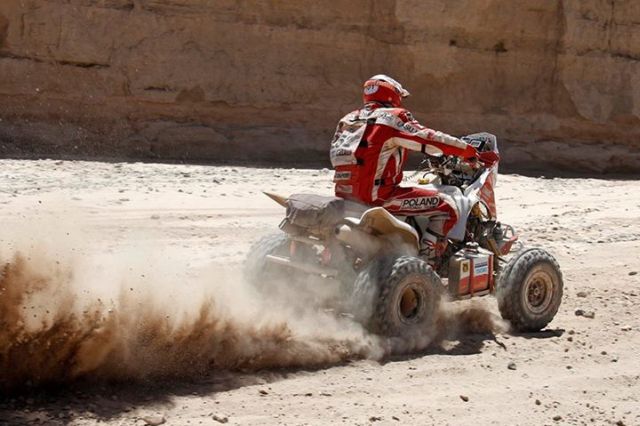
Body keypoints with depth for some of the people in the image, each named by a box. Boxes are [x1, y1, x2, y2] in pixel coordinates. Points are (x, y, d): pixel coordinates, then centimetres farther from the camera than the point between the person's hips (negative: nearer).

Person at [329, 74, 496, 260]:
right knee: (447, 207, -5)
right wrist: (468, 150, 4)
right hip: (377, 195, -8)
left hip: (343, 193, 8)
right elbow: (429, 139, -8)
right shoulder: (394, 117, -4)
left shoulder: (347, 119, 16)